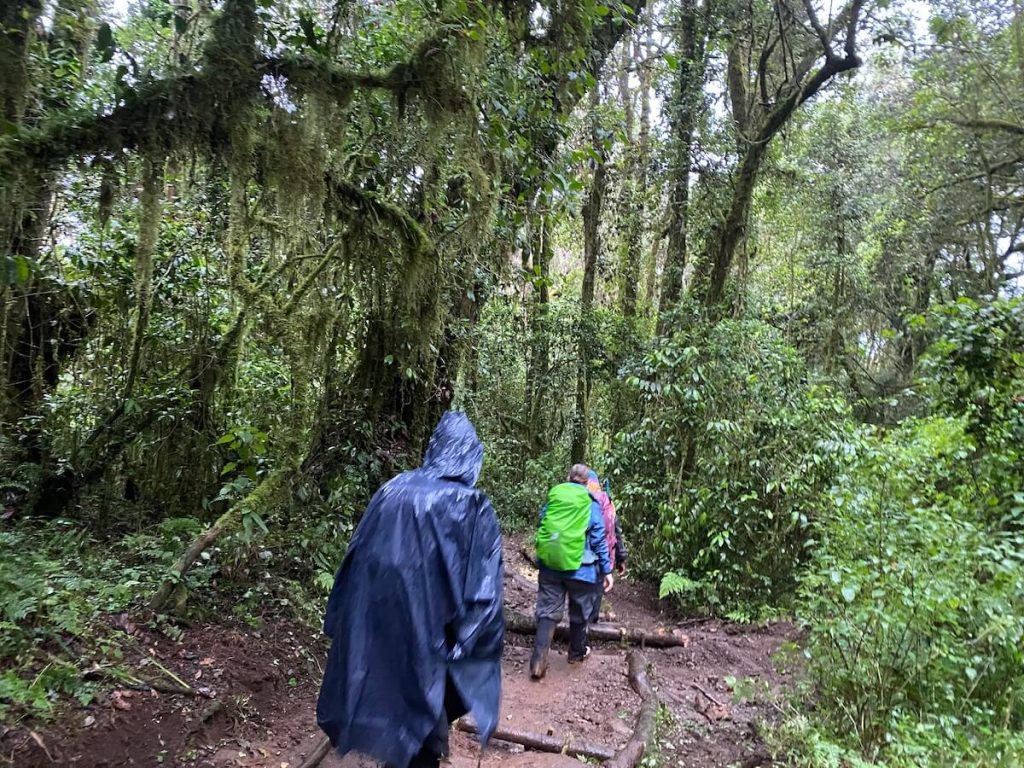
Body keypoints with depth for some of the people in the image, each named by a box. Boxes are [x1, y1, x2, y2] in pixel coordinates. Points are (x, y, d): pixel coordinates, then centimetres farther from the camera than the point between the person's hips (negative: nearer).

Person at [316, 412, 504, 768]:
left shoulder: (391, 491, 1)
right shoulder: (473, 507, -12)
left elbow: (356, 560, 6)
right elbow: (483, 591, -13)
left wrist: (348, 631, 15)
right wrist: (466, 643, -1)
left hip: (374, 632, 5)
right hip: (426, 637, -4)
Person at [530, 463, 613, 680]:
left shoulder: (553, 496, 4)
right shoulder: (591, 503, -6)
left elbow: (543, 523, 14)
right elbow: (598, 539, -5)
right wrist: (606, 570, 1)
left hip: (549, 563, 3)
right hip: (578, 565, -2)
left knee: (548, 611, 6)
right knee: (579, 612, 18)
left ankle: (538, 660, -5)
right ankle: (577, 652, 35)